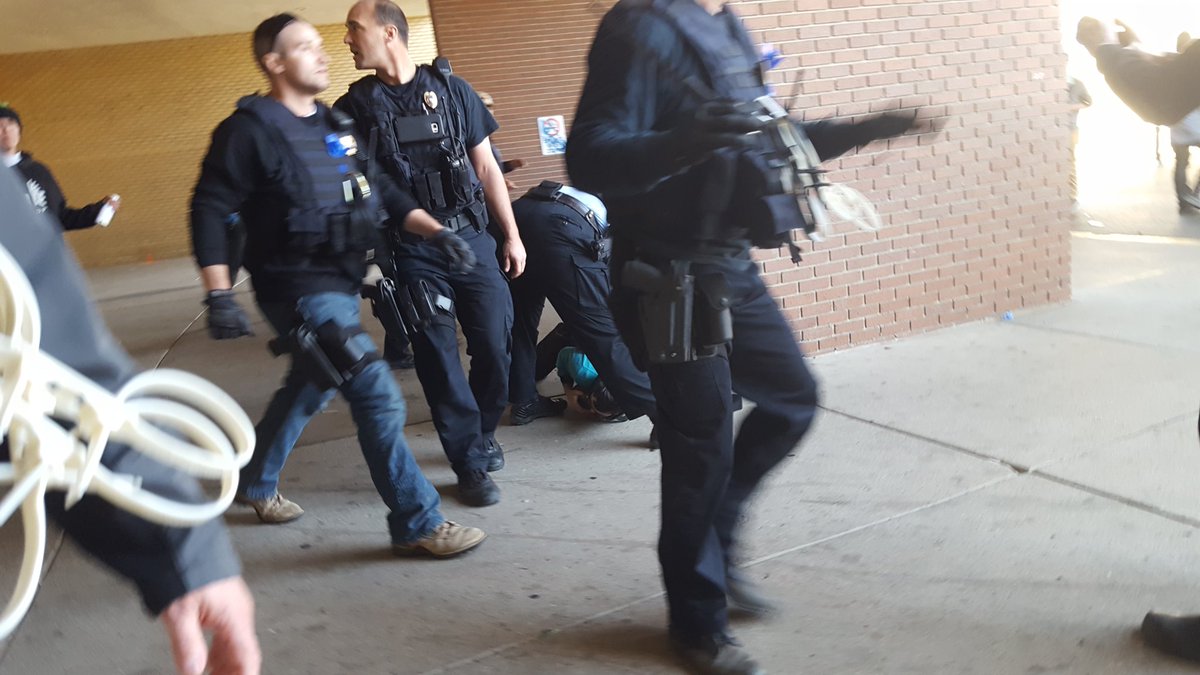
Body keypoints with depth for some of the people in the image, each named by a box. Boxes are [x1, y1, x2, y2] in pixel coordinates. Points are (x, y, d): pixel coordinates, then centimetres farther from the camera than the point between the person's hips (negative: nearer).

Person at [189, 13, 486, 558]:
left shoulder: (335, 125, 11)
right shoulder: (251, 130, -11)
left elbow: (381, 189, 14)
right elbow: (209, 209, -12)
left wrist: (433, 229, 0)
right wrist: (219, 294, -19)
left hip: (341, 285, 9)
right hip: (299, 292, -9)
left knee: (310, 390, 23)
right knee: (379, 398, -14)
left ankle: (257, 483, 46)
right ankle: (417, 524, -3)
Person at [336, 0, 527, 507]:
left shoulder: (451, 89, 5)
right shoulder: (355, 107, 5)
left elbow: (486, 167, 8)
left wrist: (511, 235, 6)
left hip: (472, 238, 1)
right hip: (412, 251, 0)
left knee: (495, 345, 2)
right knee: (438, 358, 0)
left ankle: (483, 434, 29)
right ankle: (471, 465, 12)